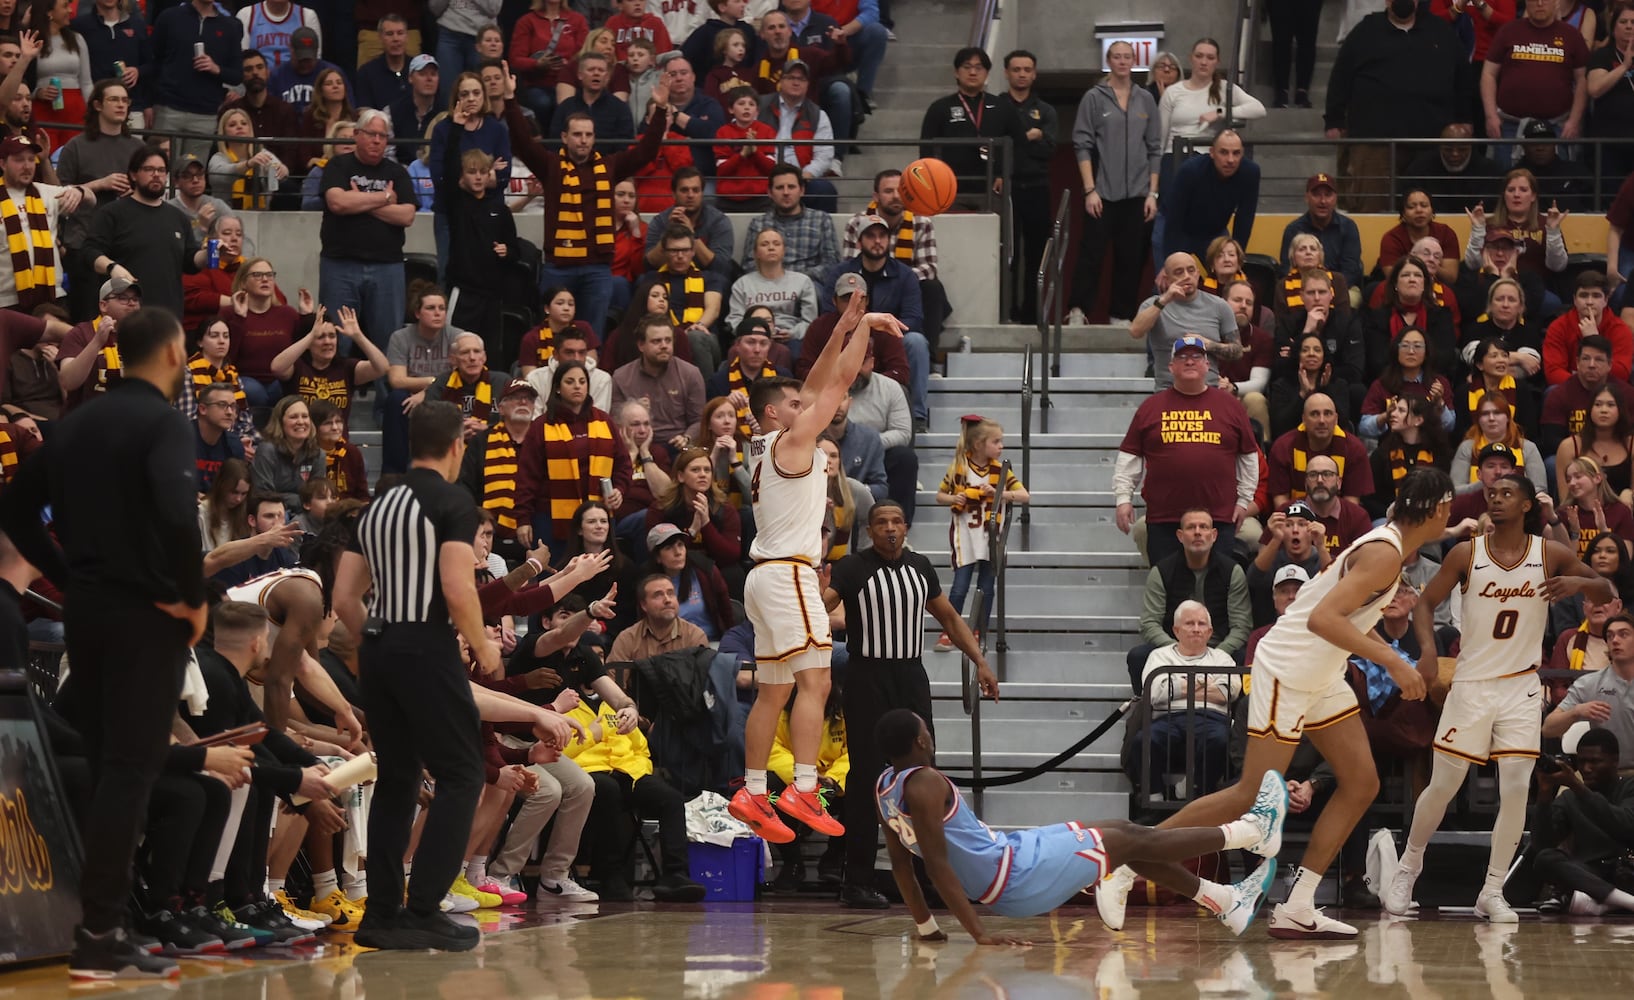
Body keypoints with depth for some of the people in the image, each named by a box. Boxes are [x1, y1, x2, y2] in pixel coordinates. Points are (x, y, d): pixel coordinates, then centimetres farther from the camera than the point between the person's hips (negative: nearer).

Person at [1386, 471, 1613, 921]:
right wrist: (1428, 648, -15)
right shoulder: (1466, 554, -4)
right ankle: (1409, 863, 26)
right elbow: (1426, 602, 3)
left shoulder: (1551, 555, -3)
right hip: (1471, 683, 0)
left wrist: (1578, 583, -21)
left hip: (1520, 688, 0)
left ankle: (1492, 892, 2)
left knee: (1516, 789, -8)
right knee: (1443, 786, 2)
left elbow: (1609, 593, 2)